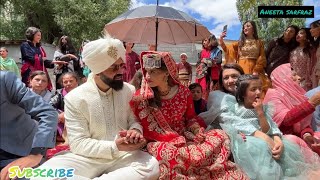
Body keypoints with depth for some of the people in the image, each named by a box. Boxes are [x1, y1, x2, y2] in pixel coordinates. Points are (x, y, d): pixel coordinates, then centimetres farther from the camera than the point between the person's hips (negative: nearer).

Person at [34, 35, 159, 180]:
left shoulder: (129, 90, 3)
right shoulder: (74, 98, -6)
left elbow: (135, 119, 8)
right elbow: (78, 143, -10)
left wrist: (135, 130, -18)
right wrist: (114, 147, -24)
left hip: (123, 155, 2)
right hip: (87, 157, -1)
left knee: (151, 166, -30)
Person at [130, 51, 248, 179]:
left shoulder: (183, 92, -3)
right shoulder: (140, 98, -13)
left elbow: (191, 117, 10)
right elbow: (149, 131, -12)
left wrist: (197, 131, -12)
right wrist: (178, 141, -19)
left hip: (186, 138, 4)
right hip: (161, 143, -3)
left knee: (220, 136, -12)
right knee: (169, 153, -38)